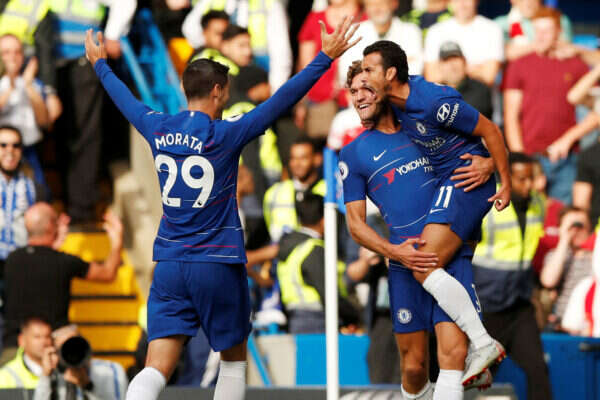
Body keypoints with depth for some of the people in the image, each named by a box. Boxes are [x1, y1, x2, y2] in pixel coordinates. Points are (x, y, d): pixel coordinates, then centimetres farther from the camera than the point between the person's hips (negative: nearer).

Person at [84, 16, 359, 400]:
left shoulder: (158, 129, 4)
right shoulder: (224, 135, -9)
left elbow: (124, 97, 23)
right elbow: (282, 100, -12)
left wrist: (101, 63, 42)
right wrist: (326, 57, -8)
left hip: (169, 266, 4)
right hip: (219, 266, -4)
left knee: (157, 369, -5)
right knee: (234, 360, 16)